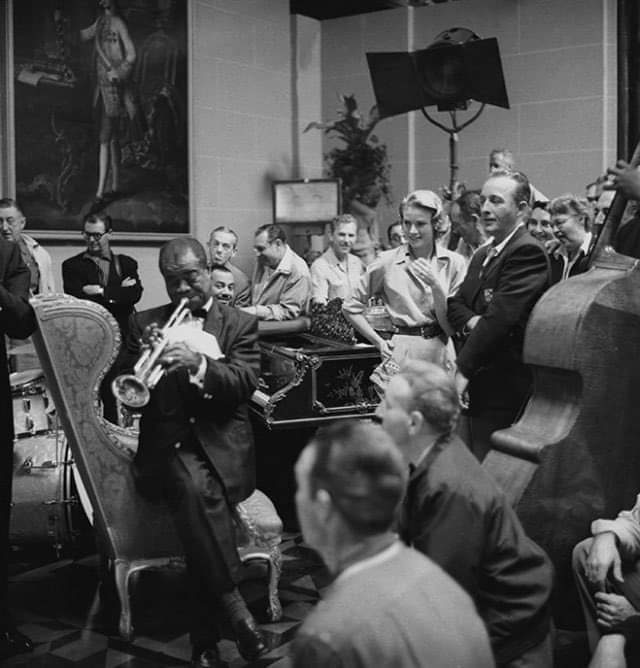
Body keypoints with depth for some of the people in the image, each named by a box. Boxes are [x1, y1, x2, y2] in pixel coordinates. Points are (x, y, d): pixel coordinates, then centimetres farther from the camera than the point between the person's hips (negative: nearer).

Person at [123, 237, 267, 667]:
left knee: (198, 494, -32)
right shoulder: (145, 323, 15)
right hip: (167, 448, 1)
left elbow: (245, 384, -7)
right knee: (195, 489, -33)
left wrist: (198, 363, -26)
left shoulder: (240, 324, 10)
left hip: (222, 449, 0)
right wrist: (144, 357, -13)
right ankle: (235, 606, -24)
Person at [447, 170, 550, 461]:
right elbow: (456, 304, 15)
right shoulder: (482, 255, 19)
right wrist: (471, 322, -9)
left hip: (503, 389, -9)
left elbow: (500, 317, -20)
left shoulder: (528, 252, -13)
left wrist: (463, 370, -19)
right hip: (478, 385, 9)